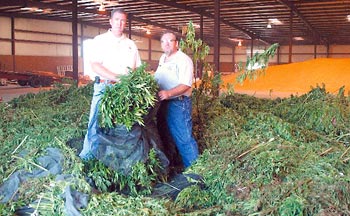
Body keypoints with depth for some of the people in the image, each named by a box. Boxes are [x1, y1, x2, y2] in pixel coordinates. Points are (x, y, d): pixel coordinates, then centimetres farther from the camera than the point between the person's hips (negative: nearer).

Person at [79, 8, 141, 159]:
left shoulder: (131, 45, 16)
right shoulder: (100, 40, 4)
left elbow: (138, 69, 16)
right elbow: (95, 66, -7)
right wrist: (117, 78, -18)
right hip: (104, 87, -3)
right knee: (96, 123, -6)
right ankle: (86, 158, 5)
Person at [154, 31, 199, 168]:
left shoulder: (183, 60, -12)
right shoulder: (162, 58, 16)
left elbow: (186, 85, -21)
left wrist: (168, 93, -33)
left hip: (179, 104, -9)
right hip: (163, 103, 9)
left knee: (184, 138, -7)